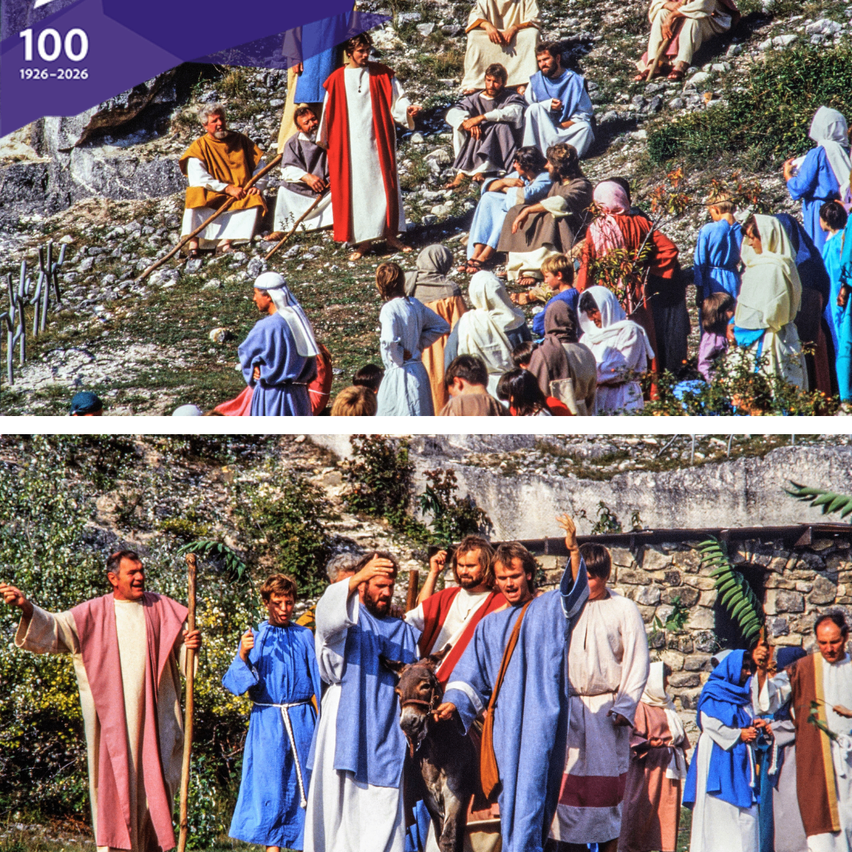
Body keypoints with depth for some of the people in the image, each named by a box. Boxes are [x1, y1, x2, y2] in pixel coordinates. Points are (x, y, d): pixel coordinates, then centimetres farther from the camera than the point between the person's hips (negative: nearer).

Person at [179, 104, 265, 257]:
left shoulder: (240, 140, 9)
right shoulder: (199, 147, 0)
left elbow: (259, 167, 12)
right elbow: (198, 179, -13)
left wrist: (256, 185, -9)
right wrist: (227, 188, -20)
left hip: (240, 198, 2)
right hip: (211, 197, -2)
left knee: (255, 199, -29)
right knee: (196, 195, -31)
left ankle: (226, 241, -36)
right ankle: (194, 244, -39)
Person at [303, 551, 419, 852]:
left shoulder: (405, 633, 21)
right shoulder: (348, 620, 6)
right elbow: (327, 615, -20)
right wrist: (356, 579, -38)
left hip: (387, 738, 3)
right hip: (346, 732, -3)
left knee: (384, 811, -4)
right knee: (341, 803, -7)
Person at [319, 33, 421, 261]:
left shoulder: (381, 74, 1)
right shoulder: (337, 80, 2)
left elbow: (395, 99, -2)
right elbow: (329, 113, 8)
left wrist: (406, 109, -22)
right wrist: (325, 140, 11)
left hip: (377, 140, 0)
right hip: (350, 145, 0)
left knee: (385, 185, 4)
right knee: (356, 189, 2)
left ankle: (390, 234, 14)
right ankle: (363, 240, 7)